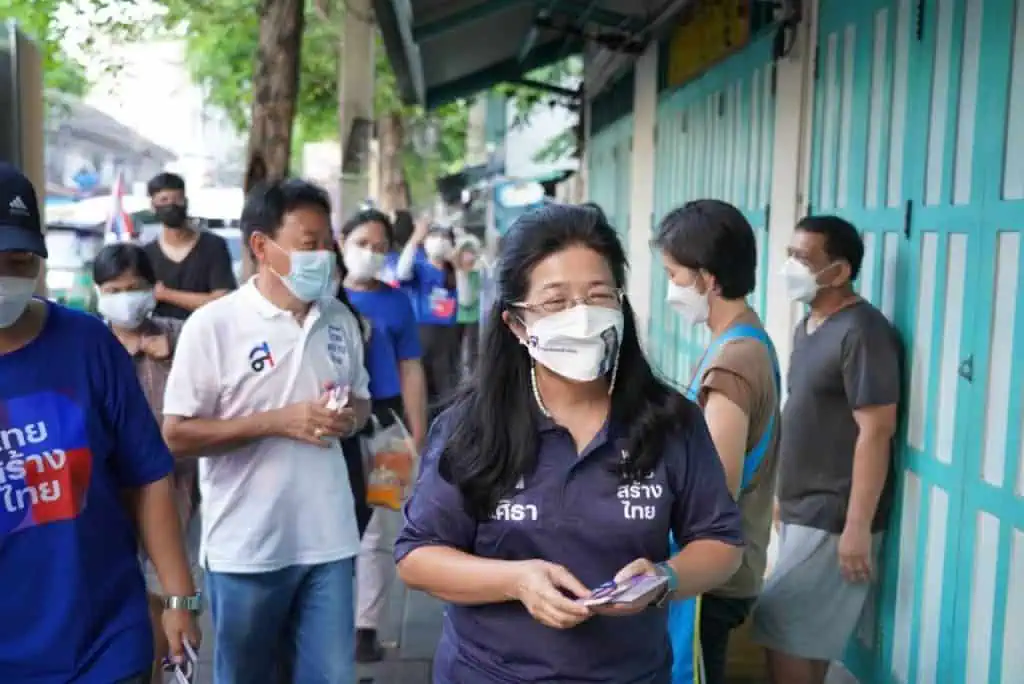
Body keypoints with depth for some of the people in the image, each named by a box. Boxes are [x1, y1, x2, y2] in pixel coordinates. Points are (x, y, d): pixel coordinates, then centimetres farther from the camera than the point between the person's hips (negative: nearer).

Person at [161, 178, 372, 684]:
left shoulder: (340, 319, 6)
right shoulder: (213, 324, -11)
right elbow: (177, 435, -11)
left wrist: (349, 417, -7)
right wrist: (278, 421, -20)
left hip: (329, 539, 4)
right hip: (247, 547, -3)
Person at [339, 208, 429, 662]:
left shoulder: (397, 302, 5)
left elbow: (410, 371, 6)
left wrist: (418, 435, 2)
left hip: (381, 425, 1)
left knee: (377, 533, 8)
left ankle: (366, 627, 21)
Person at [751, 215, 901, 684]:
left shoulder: (862, 332, -17)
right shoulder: (807, 327, 11)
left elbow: (875, 432, -21)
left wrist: (857, 528, -22)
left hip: (833, 519, -8)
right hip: (801, 512, 8)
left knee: (779, 630, -3)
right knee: (806, 635, 14)